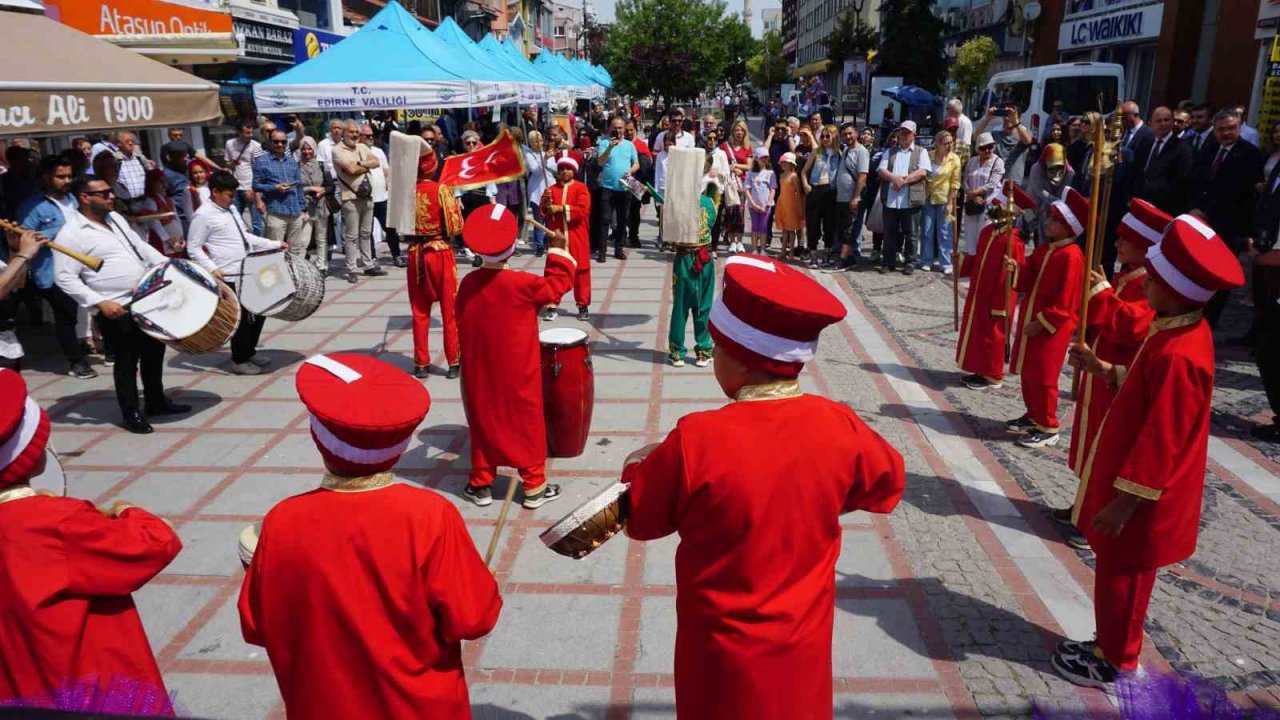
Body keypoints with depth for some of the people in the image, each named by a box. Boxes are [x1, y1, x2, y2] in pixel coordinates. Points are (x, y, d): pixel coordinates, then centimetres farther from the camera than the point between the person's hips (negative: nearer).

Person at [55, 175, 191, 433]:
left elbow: (140, 246, 21)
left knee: (154, 352, 17)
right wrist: (100, 302, -22)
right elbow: (65, 278, -16)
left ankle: (156, 401, 34)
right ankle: (131, 414, 17)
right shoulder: (71, 234, -13)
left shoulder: (115, 218, 11)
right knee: (126, 361, 2)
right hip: (117, 311, -8)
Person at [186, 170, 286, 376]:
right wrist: (212, 268, -24)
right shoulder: (203, 215, -13)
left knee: (259, 311, 16)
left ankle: (249, 352, 33)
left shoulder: (231, 209, 12)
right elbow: (193, 248, -12)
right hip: (229, 277, -8)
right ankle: (239, 361, 18)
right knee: (242, 317, 1)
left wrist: (274, 244, 15)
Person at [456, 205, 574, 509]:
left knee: (483, 424, 15)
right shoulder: (521, 284, -18)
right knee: (527, 424, 8)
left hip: (479, 374, 4)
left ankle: (480, 484, 24)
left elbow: (462, 325, 6)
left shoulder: (468, 283, -5)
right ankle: (534, 487, 15)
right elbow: (555, 286, -4)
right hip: (517, 374, -4)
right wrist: (558, 251, 3)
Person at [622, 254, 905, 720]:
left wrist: (641, 466, 7)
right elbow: (888, 482, 4)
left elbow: (641, 519, -12)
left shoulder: (697, 440, -28)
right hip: (804, 641, 3)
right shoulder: (839, 426, -17)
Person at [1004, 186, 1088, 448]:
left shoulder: (1071, 257, -19)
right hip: (1030, 320, 9)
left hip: (1051, 328, -9)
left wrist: (1042, 322, -19)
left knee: (1042, 378, -1)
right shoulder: (1044, 249, 8)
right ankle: (1033, 416, 32)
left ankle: (1047, 428, 11)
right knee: (1028, 373, 17)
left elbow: (1065, 301, -21)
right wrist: (1017, 269, -6)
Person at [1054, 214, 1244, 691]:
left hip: (1143, 500, -9)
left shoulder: (1177, 355, -29)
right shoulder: (1182, 330, 1)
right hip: (1144, 490, 9)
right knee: (1118, 573, 22)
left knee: (1121, 577, 8)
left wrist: (1124, 502, -22)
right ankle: (1111, 643, 38)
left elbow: (1160, 441, -27)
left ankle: (1113, 663, 25)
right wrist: (1106, 371, 8)